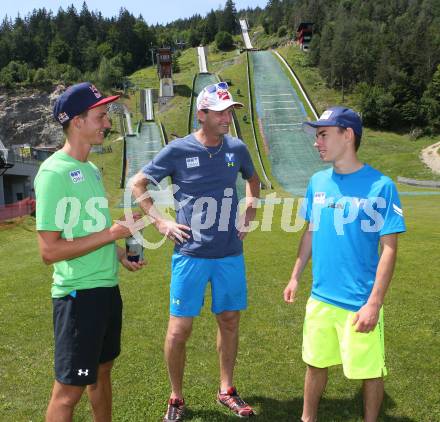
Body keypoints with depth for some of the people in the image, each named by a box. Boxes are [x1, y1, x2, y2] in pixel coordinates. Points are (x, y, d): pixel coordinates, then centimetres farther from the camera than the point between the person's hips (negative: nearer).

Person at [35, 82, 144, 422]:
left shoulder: (91, 169, 9)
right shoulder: (55, 172, -18)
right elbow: (50, 250, -22)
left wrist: (119, 254, 6)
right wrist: (113, 233, -20)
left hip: (107, 287, 9)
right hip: (78, 294, -9)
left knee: (102, 371, 23)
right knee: (69, 390, 4)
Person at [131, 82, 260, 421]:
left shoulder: (237, 148, 3)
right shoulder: (178, 150, -7)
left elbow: (253, 180, 24)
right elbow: (138, 184, 3)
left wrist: (249, 214, 12)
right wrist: (160, 222, -4)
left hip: (231, 254, 4)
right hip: (191, 254, -3)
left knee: (230, 322, 14)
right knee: (179, 331, 1)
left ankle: (227, 390, 34)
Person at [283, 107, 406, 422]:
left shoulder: (380, 186, -14)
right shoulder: (318, 182, 2)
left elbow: (389, 249, -13)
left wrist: (374, 304, -16)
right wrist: (295, 277, 13)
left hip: (360, 303, -5)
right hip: (320, 298, 5)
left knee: (370, 371, 12)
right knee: (316, 364, 19)